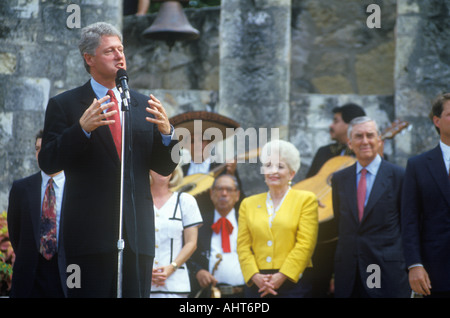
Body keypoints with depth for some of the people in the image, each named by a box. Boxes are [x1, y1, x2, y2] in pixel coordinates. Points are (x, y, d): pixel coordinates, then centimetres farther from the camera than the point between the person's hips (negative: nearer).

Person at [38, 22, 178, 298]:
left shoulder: (143, 105, 15)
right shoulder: (64, 105, 4)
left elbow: (165, 167, 14)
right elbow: (48, 163, -6)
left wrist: (166, 133, -7)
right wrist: (82, 128, -20)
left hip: (138, 234, 4)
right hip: (90, 233, -3)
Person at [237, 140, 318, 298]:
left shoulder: (306, 200, 6)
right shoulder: (248, 204, 15)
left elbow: (305, 244, -3)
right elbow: (243, 246, 9)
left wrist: (281, 276, -11)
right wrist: (255, 276, -8)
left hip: (293, 283, -2)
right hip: (257, 286, 3)